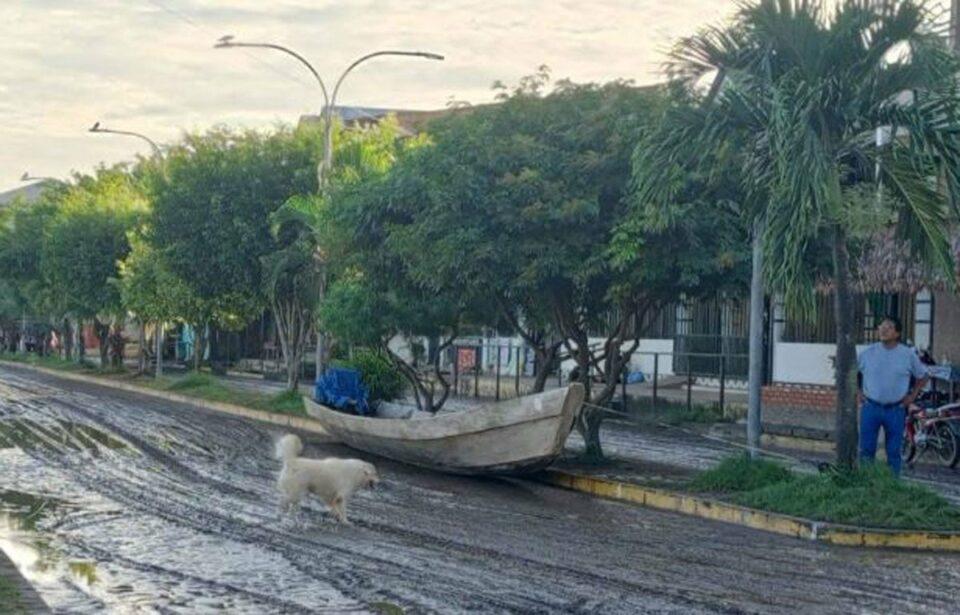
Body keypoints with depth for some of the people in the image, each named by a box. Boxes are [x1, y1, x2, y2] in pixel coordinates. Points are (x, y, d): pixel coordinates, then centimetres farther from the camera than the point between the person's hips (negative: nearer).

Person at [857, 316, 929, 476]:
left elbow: (923, 377, 11)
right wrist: (857, 392, 5)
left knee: (894, 452, 6)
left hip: (896, 410, -1)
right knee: (866, 450, 3)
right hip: (871, 408, 1)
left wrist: (912, 396, 3)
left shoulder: (908, 355, -1)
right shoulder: (868, 353, 1)